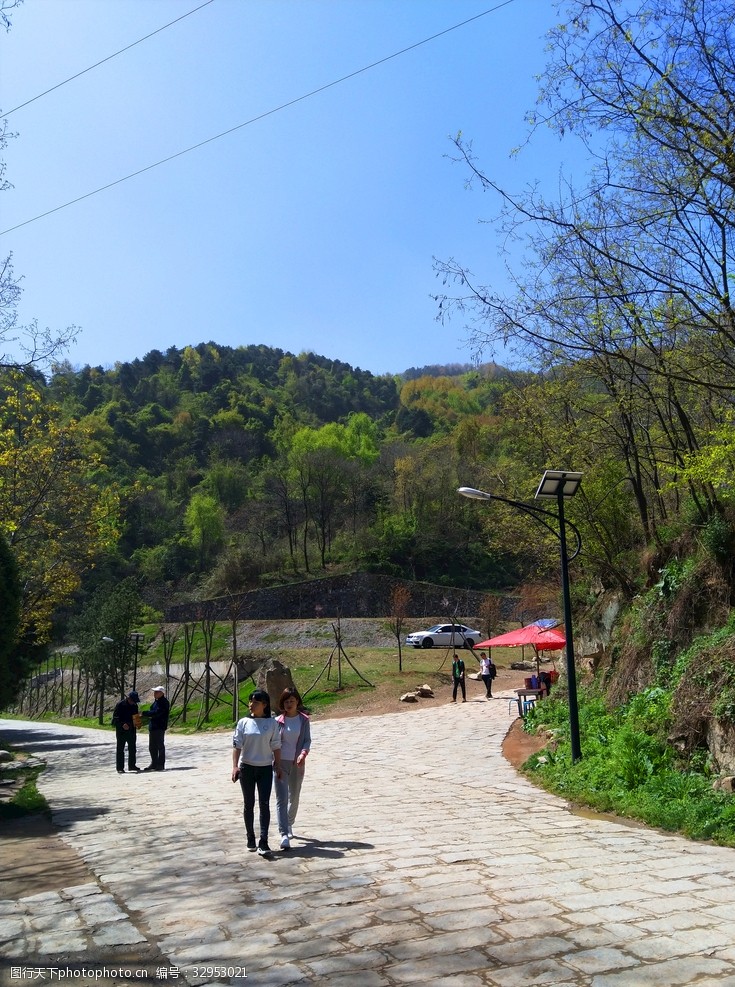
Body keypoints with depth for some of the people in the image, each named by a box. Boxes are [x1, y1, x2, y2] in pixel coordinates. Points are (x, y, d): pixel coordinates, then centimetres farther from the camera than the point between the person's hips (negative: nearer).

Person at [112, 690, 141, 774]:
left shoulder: (134, 706, 7)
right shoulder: (120, 705, -12)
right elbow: (115, 717, -15)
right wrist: (122, 724, -27)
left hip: (131, 730, 6)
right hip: (121, 731, -6)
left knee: (132, 749, 12)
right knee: (120, 749, 0)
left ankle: (132, 765, 23)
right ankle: (120, 768, 5)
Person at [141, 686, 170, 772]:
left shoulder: (164, 703, -13)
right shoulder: (156, 701, 17)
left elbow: (156, 713, -23)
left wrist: (144, 713, -19)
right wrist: (146, 715, 4)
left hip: (159, 727, -10)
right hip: (152, 726, 10)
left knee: (160, 746, -4)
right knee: (152, 747, 14)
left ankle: (161, 765, 2)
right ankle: (154, 764, 24)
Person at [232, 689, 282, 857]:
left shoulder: (272, 723, -1)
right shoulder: (243, 723, 0)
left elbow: (276, 746, 2)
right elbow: (237, 745, -3)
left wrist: (278, 767, 1)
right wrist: (235, 766, -12)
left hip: (265, 768, -1)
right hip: (247, 767, 1)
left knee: (264, 804, -6)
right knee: (249, 804, 10)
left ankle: (263, 843, -7)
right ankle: (250, 838, 24)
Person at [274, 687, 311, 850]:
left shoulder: (304, 720, 0)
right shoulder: (278, 721, -1)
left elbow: (307, 740, -3)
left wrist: (303, 754, -21)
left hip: (297, 764, 1)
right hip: (280, 763, -1)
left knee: (294, 798, 15)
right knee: (281, 799, -10)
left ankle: (289, 825, 39)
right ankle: (284, 835, -12)